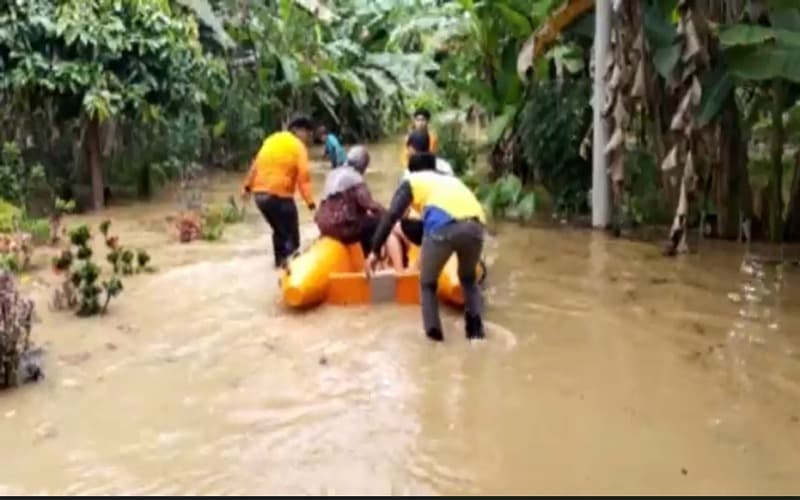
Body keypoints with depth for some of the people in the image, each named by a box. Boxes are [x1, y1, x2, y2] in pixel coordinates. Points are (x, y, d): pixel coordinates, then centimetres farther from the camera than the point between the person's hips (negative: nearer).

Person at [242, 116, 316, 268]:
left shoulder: (271, 140, 16)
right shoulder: (298, 147, -5)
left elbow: (256, 164, 18)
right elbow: (303, 177, -15)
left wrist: (248, 186, 26)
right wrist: (310, 202, -20)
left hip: (260, 194, 8)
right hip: (279, 195, -8)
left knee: (279, 230, 27)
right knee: (291, 235, 0)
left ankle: (280, 259, 36)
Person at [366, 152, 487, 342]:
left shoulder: (412, 182, 25)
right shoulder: (452, 179, 39)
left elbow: (391, 216, 12)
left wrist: (374, 251, 10)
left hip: (443, 225, -4)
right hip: (475, 225, 4)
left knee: (427, 283, 20)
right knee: (468, 278, 30)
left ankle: (433, 329, 8)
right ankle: (475, 326, 18)